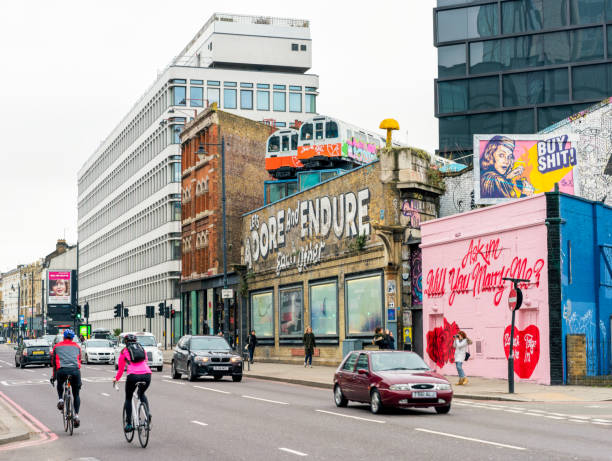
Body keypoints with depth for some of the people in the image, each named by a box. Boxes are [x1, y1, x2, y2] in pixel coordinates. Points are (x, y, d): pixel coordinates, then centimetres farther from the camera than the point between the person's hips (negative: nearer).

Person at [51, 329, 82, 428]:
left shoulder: (57, 346, 22)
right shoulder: (76, 346, 24)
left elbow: (54, 362, 26)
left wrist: (53, 375, 36)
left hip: (62, 370, 0)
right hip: (75, 370, 0)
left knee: (60, 385, 34)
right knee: (76, 394, 14)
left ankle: (61, 399, 10)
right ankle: (76, 415, 0)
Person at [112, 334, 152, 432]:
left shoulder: (124, 351, 16)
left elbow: (120, 369, 24)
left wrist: (116, 379, 42)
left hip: (133, 375, -3)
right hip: (147, 374, 3)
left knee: (128, 399, 18)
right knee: (142, 394, 32)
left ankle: (129, 424, 12)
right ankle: (148, 413, 9)